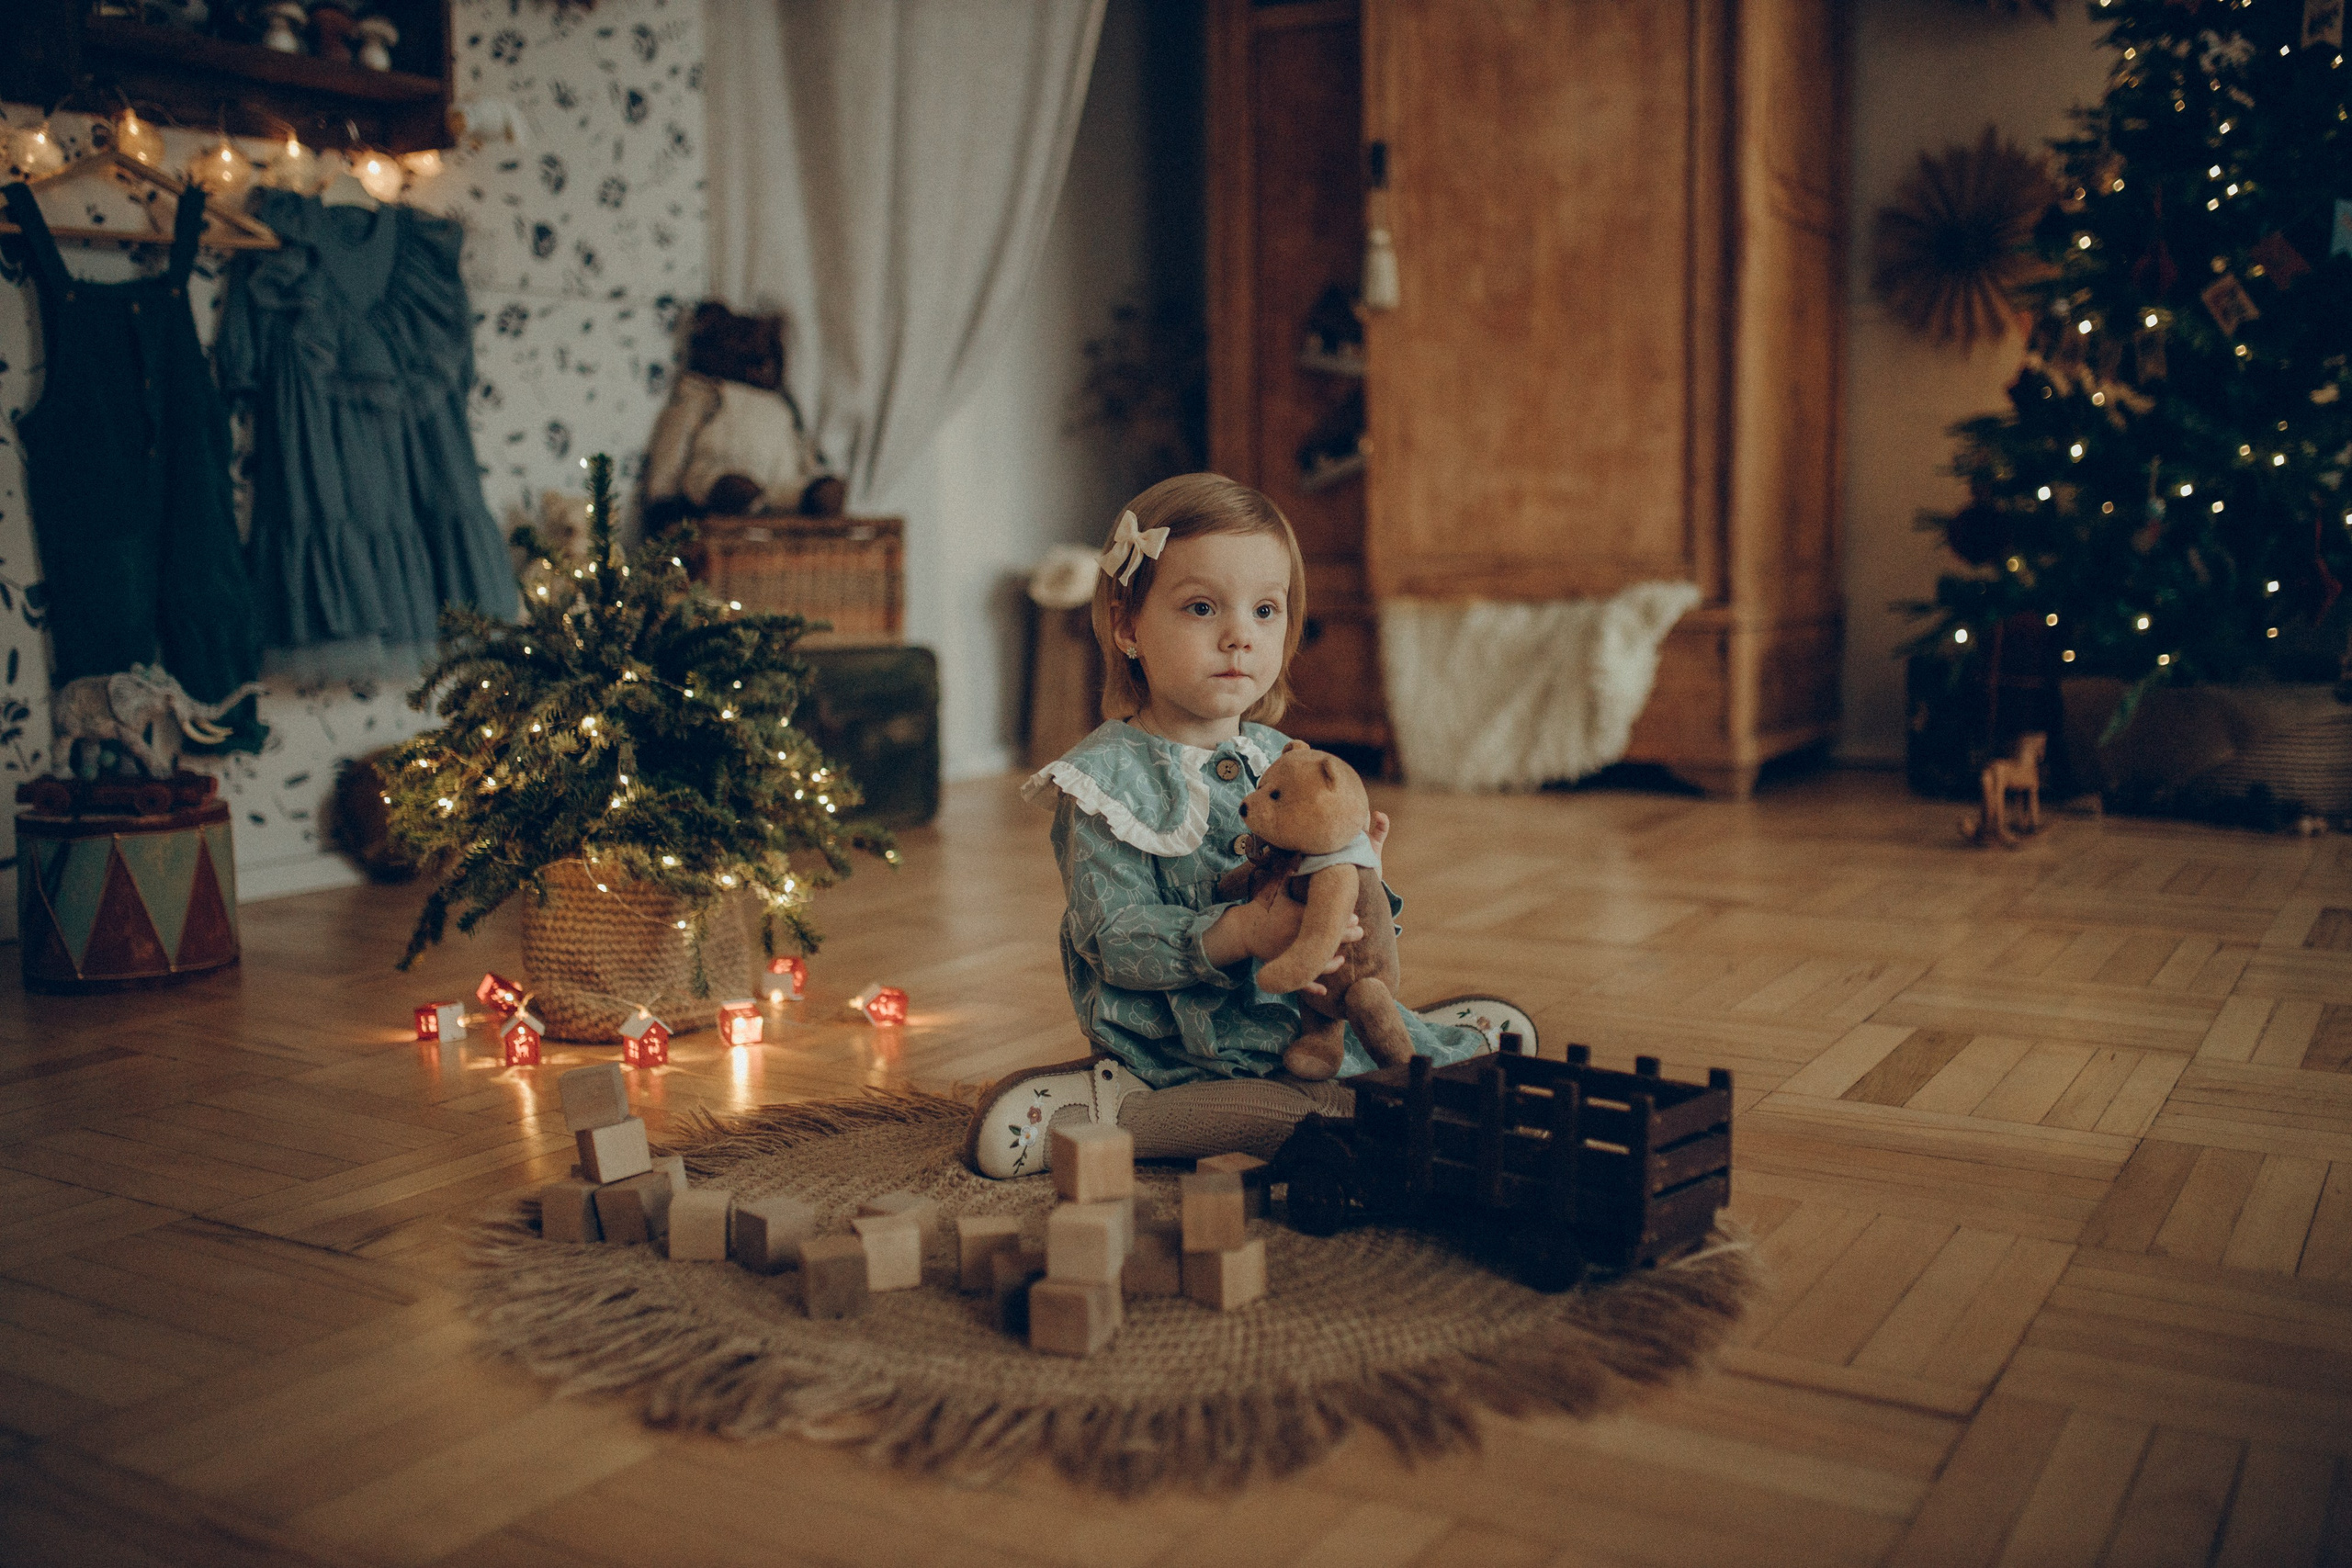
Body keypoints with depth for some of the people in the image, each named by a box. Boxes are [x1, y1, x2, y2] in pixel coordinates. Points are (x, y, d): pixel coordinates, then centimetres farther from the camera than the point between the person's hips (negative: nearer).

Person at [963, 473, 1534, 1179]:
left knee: (1505, 1027, 11)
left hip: (1305, 1015, 8)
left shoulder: (1285, 761, 11)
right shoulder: (1106, 778, -9)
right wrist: (1236, 935, -32)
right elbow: (1116, 941, -18)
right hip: (1182, 1037, -8)